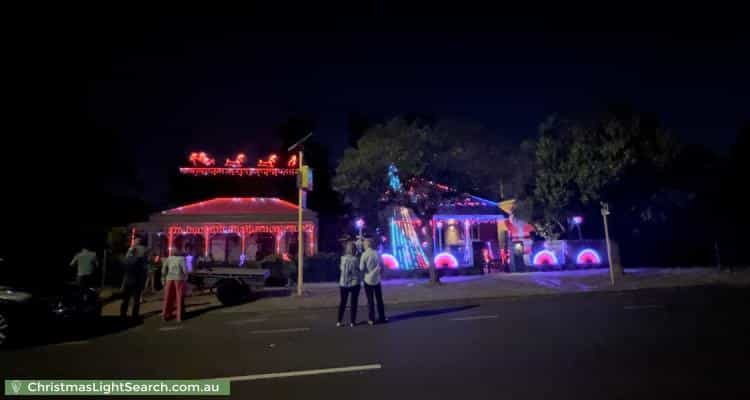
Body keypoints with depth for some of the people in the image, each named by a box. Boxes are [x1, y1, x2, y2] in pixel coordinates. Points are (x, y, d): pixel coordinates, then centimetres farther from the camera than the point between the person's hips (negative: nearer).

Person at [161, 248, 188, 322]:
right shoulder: (181, 259, -4)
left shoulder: (168, 258, 6)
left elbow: (163, 270, 4)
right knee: (179, 298, 3)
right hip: (179, 279, -3)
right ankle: (179, 317, 5)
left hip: (169, 279, 3)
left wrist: (163, 279, 12)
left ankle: (165, 315, 20)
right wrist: (186, 278, 0)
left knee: (168, 298, 13)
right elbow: (184, 269, -12)